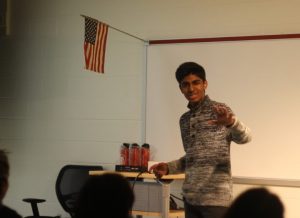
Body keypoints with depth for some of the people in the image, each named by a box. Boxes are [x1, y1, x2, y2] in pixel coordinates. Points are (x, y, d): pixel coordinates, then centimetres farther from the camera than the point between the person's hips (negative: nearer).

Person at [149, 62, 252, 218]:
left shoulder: (219, 110, -5)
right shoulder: (184, 120, 14)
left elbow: (244, 138, -22)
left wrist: (231, 122, -42)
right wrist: (168, 167, 9)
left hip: (216, 198, -6)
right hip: (190, 197, 7)